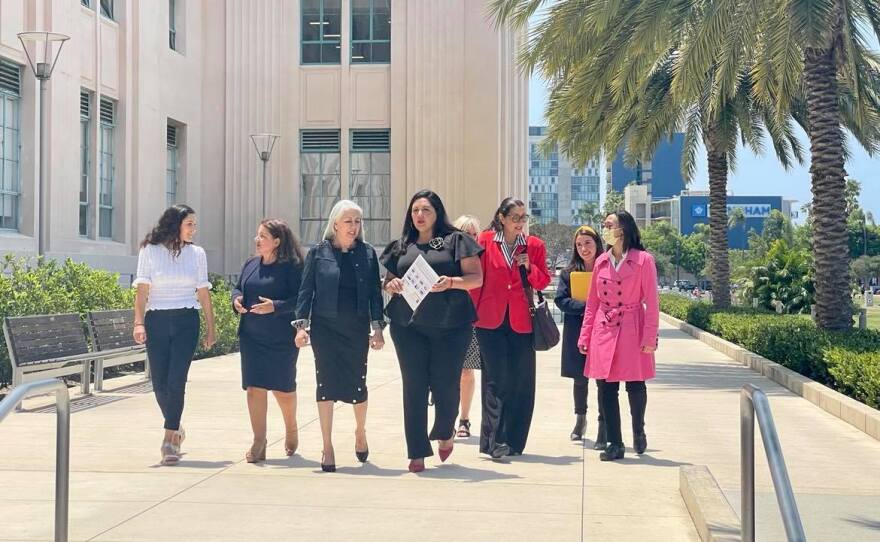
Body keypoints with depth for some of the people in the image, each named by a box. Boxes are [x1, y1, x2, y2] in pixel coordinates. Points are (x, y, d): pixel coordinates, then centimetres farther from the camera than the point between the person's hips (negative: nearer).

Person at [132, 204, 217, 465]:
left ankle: (170, 439, -3)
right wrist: (138, 322, -16)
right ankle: (175, 428, 28)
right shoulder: (149, 251, 2)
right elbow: (142, 290, -4)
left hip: (186, 321, 0)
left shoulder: (197, 253, 8)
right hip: (157, 321, 0)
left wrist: (210, 329, 10)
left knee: (176, 381, -10)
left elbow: (203, 293, 11)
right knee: (159, 383, 3)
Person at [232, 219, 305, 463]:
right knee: (254, 387, 0)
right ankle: (258, 443, 6)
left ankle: (291, 429, 36)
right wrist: (237, 299, -3)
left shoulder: (292, 267, -10)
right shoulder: (250, 264, 9)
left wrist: (275, 306, -26)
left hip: (282, 339, -5)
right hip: (252, 337, 5)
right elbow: (238, 287, 19)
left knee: (283, 387, 8)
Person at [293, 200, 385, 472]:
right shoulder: (318, 252, 1)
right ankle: (327, 447, 8)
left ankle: (360, 432, 32)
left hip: (357, 329, 1)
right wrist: (301, 324, -6)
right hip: (325, 329, -1)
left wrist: (377, 327, -2)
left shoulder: (368, 254, 5)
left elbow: (375, 293, 5)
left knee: (357, 383, 4)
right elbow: (306, 290, 1)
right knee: (327, 384, 0)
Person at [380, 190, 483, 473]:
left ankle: (444, 433, 31)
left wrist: (451, 282, -20)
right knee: (414, 386, 0)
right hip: (408, 325, 3)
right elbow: (388, 281, 19)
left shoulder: (455, 240, 4)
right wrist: (391, 285, -4)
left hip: (451, 325, -3)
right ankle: (417, 452, 6)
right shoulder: (401, 246, 15)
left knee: (446, 384, 0)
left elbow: (476, 277, -2)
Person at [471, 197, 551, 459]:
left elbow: (543, 282, 10)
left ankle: (513, 442, 13)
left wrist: (529, 267, -9)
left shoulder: (535, 245, 8)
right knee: (497, 379, -7)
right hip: (491, 320, -2)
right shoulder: (485, 241, 2)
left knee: (521, 383, 3)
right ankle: (494, 440, -3)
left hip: (521, 321, 2)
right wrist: (472, 313, 2)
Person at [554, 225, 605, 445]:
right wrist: (585, 306, -13)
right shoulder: (569, 272, 5)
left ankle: (603, 428, 1)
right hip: (576, 333, 2)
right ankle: (580, 419, 35)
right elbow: (560, 299, -2)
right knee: (580, 379, 14)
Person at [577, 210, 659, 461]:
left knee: (635, 386, 1)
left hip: (632, 332, -4)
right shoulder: (600, 262, 10)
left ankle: (638, 432, 28)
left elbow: (651, 302, -5)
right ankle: (614, 444, 9)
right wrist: (585, 336, 9)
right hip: (603, 332, 4)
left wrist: (650, 337, -10)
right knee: (606, 388, 1)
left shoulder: (643, 260, -3)